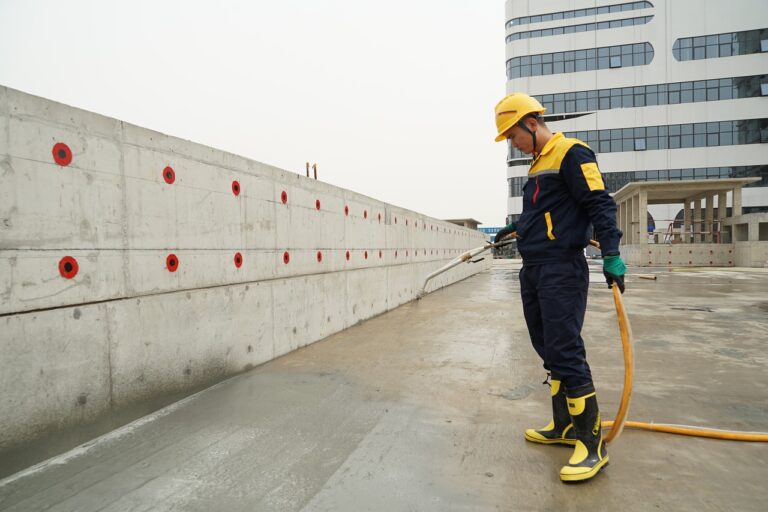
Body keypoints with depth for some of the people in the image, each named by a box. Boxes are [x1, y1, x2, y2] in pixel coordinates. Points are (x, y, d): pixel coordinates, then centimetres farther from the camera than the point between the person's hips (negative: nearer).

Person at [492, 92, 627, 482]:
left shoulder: (571, 153, -7)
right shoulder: (538, 164, 20)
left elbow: (600, 203, -15)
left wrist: (611, 255, -21)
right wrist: (514, 227, 38)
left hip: (562, 271, -9)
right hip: (532, 271, 9)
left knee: (567, 353, -9)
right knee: (550, 352, 12)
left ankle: (592, 443, 4)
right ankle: (564, 427, 24)